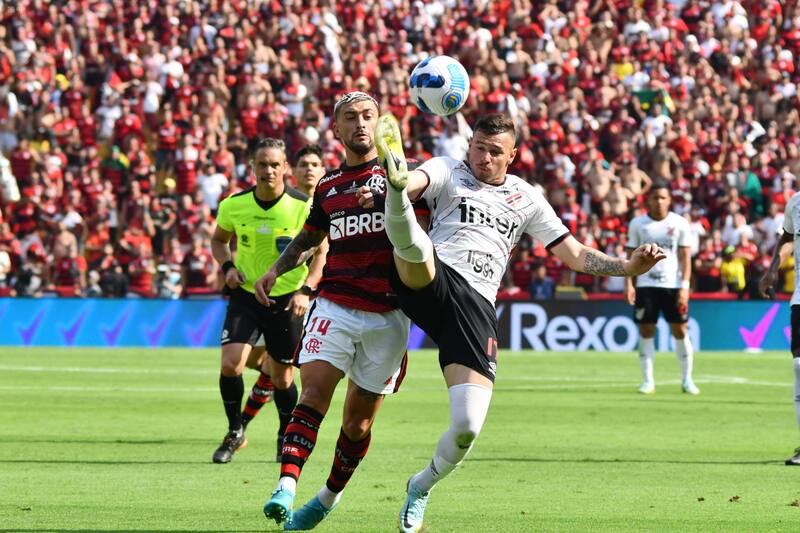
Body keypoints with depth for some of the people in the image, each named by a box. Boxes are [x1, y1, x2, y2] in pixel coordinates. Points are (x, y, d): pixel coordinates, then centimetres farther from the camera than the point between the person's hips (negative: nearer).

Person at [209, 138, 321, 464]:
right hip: (245, 295, 1)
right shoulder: (234, 205, -6)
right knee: (230, 364, -16)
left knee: (282, 378, 6)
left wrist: (305, 291, -19)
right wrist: (227, 267, -6)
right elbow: (219, 240, 14)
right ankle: (235, 432, 5)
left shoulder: (303, 207, -13)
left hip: (287, 300, -1)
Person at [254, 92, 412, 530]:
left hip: (386, 316, -2)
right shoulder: (328, 186, 15)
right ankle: (286, 487, -31)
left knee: (358, 421, 4)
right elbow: (308, 238, 30)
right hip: (334, 307, 2)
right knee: (313, 393, -19)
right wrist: (275, 271, 14)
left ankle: (328, 498, 25)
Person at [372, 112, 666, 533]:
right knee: (414, 245, -39)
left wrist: (627, 266, 9)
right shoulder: (448, 171, 13)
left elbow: (573, 254, 25)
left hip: (476, 306, 2)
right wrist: (400, 184, -36)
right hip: (431, 280, -2)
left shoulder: (526, 198, 23)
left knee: (467, 427, -10)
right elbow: (418, 181, -11)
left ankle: (422, 487, 17)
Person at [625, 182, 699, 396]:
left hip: (673, 285, -1)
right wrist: (629, 283, -4)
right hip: (646, 284, 1)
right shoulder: (638, 224, 4)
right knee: (646, 331, -2)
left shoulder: (680, 224, 1)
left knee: (680, 331, -1)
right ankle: (647, 380, 4)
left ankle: (687, 379, 8)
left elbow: (685, 257, 0)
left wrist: (685, 286, -9)